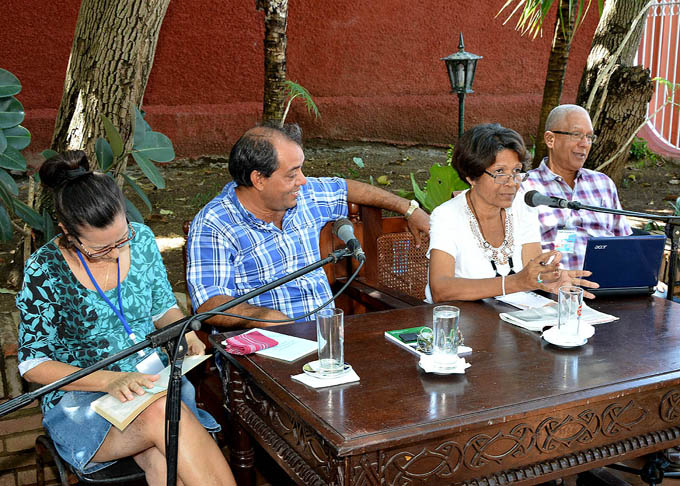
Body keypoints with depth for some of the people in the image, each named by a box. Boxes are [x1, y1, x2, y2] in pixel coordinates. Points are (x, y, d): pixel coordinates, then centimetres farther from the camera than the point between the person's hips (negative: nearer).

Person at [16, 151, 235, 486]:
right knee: (161, 413, -35)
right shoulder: (45, 271, -11)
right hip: (82, 395, -2)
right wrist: (109, 380, -22)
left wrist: (183, 333, -9)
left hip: (152, 379, 3)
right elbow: (33, 364, -8)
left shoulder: (140, 238, 0)